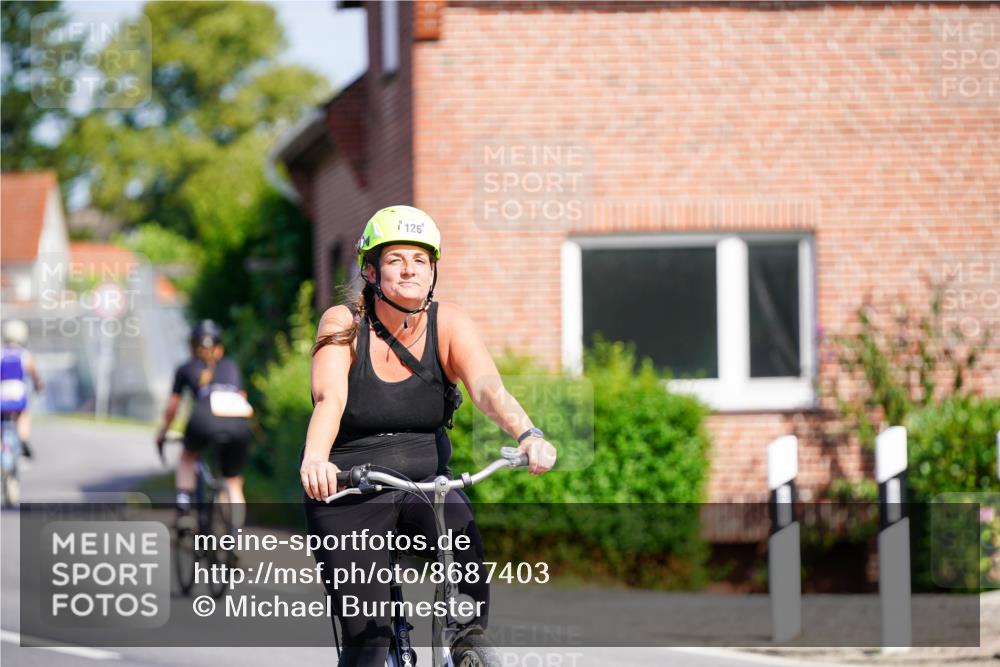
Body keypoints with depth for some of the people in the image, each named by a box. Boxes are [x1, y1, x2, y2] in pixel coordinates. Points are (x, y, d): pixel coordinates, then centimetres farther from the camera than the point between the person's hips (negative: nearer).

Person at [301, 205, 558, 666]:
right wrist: (314, 459, -49)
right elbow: (328, 398, -29)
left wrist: (527, 435, -43)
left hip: (427, 483, 2)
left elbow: (488, 388, -23)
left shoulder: (449, 325, -6)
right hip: (348, 492, -2)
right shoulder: (343, 324, -12)